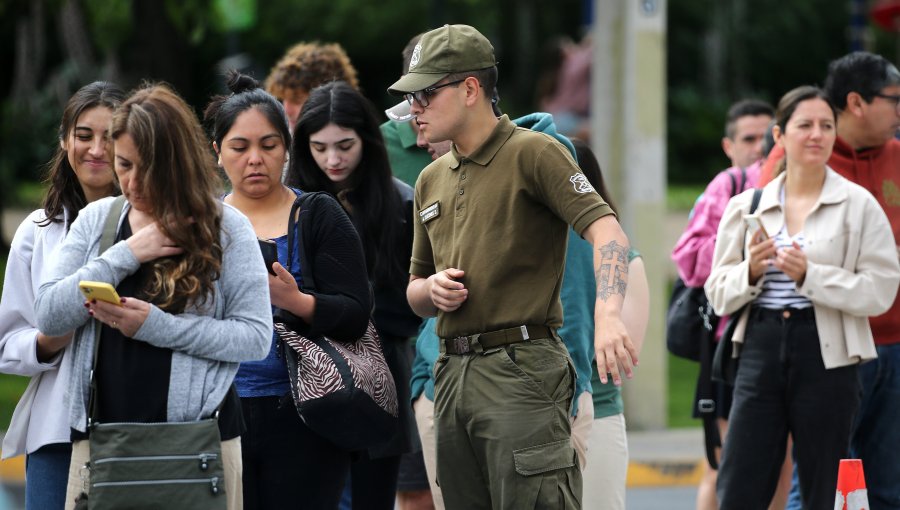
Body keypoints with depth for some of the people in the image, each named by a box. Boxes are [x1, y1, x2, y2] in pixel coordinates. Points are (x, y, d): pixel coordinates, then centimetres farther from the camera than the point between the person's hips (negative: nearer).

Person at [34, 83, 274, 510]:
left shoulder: (224, 228, -1)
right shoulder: (96, 220, 9)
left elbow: (255, 336, -6)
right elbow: (49, 315, 0)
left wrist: (156, 326, -16)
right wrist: (127, 255, -9)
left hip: (199, 438, -3)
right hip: (102, 435, 3)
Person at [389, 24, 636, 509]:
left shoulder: (533, 152, -4)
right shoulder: (430, 181, 19)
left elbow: (606, 231, -17)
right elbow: (414, 292, 28)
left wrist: (608, 315, -35)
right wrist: (432, 289, 2)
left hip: (521, 368, -7)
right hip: (452, 374, 8)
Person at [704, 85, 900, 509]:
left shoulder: (859, 205, 1)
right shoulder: (746, 206, 9)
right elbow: (718, 294, 9)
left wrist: (809, 276, -16)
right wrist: (751, 272, -11)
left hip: (827, 357, -2)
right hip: (761, 351, 2)